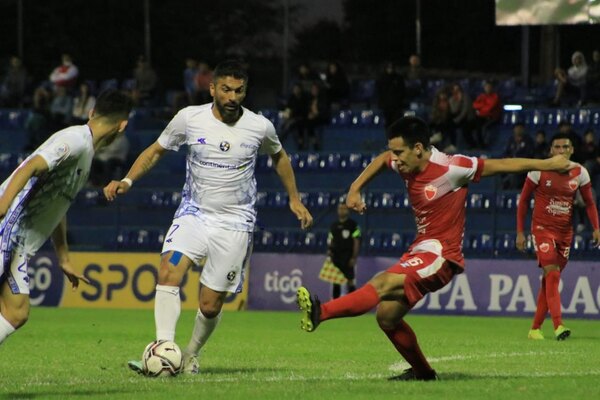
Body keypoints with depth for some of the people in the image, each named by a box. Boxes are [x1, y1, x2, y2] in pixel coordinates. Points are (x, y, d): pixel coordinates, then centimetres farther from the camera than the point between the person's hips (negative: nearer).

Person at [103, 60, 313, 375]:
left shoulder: (259, 127, -4)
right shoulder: (189, 118, -5)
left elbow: (279, 156, 17)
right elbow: (156, 151, 7)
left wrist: (294, 199, 18)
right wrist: (127, 181, -7)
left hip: (234, 224, 0)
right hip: (194, 214, 0)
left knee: (210, 306, -2)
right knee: (169, 272, -27)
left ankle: (191, 355, 26)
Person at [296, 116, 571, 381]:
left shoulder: (450, 168, -17)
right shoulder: (409, 165, 4)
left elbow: (501, 165, -8)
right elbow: (382, 159, 27)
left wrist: (547, 164, -4)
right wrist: (355, 189, 18)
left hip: (441, 255, -8)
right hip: (420, 249, 8)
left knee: (383, 283, -27)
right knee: (387, 317, 2)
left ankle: (320, 312, -43)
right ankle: (422, 372, 20)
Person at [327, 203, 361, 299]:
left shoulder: (353, 225, -3)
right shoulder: (334, 225, 13)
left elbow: (356, 242, -5)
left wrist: (354, 258, -11)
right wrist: (329, 250, -1)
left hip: (347, 257, -5)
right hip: (335, 256, 5)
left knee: (350, 281, -8)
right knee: (335, 282, 7)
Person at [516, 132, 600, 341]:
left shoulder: (580, 173, 1)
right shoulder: (539, 170, -7)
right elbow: (523, 200, 0)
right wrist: (520, 232, -3)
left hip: (565, 232, 4)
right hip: (542, 228, -4)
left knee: (550, 280, 7)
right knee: (552, 275, -19)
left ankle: (535, 328, 17)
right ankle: (558, 326, -28)